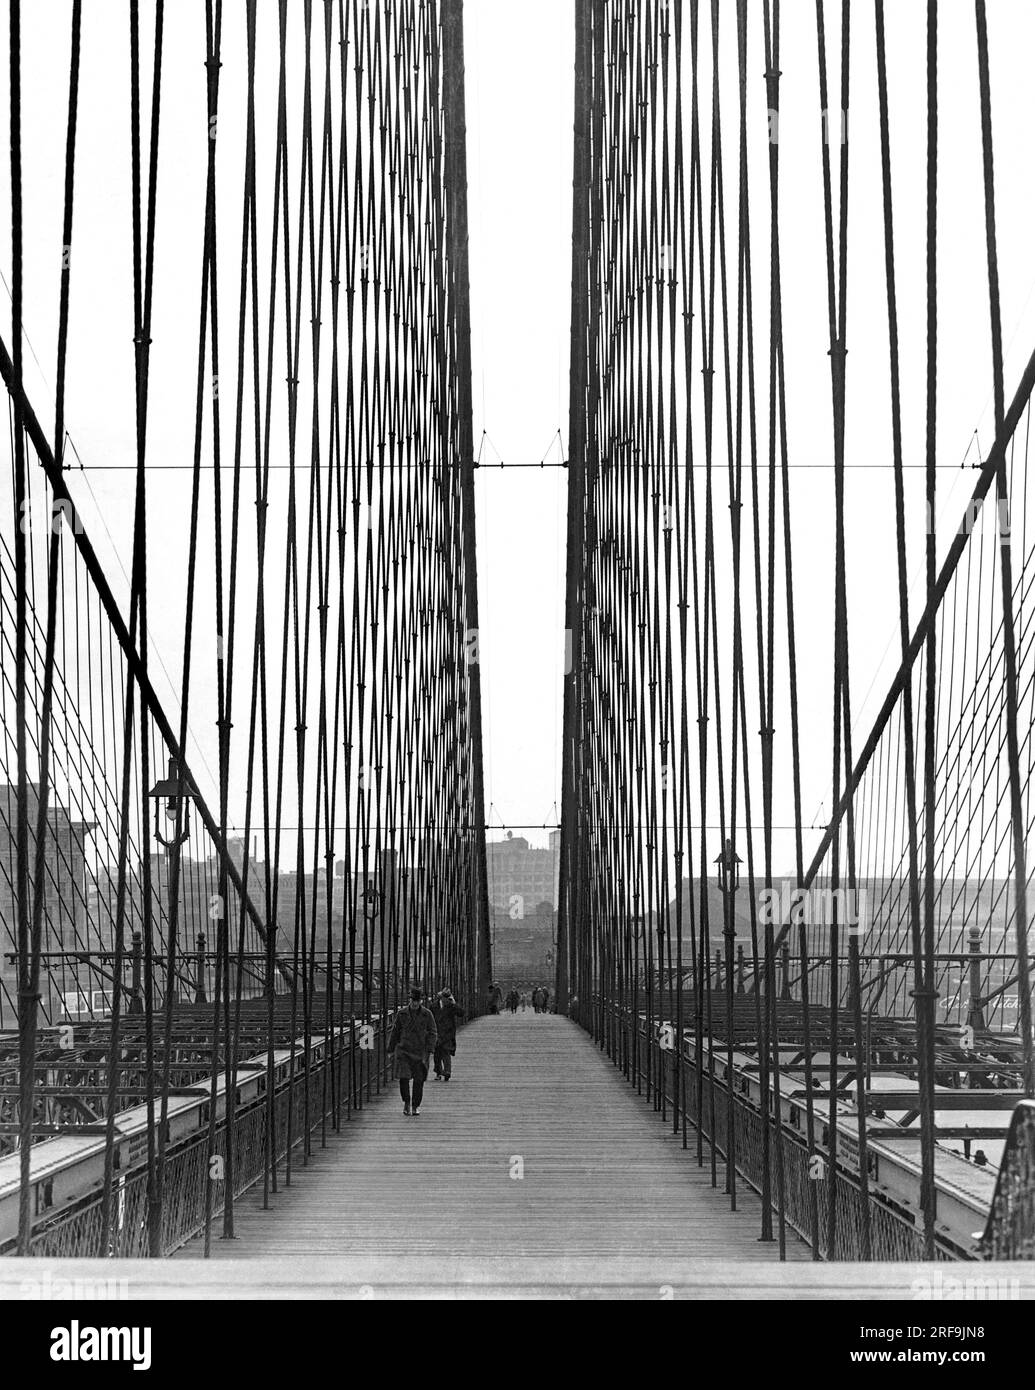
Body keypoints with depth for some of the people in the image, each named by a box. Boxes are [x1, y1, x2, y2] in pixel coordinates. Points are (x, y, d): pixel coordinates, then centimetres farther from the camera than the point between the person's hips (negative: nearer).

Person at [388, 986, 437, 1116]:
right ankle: (406, 1102, 8)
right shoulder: (401, 1014, 2)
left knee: (419, 1080, 2)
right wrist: (391, 1050, 13)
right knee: (403, 1077, -14)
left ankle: (416, 1106, 19)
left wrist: (429, 1051, -11)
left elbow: (433, 1034, 0)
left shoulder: (427, 1014, -1)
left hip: (420, 1052, 0)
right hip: (403, 1051, 0)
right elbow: (395, 1033, 10)